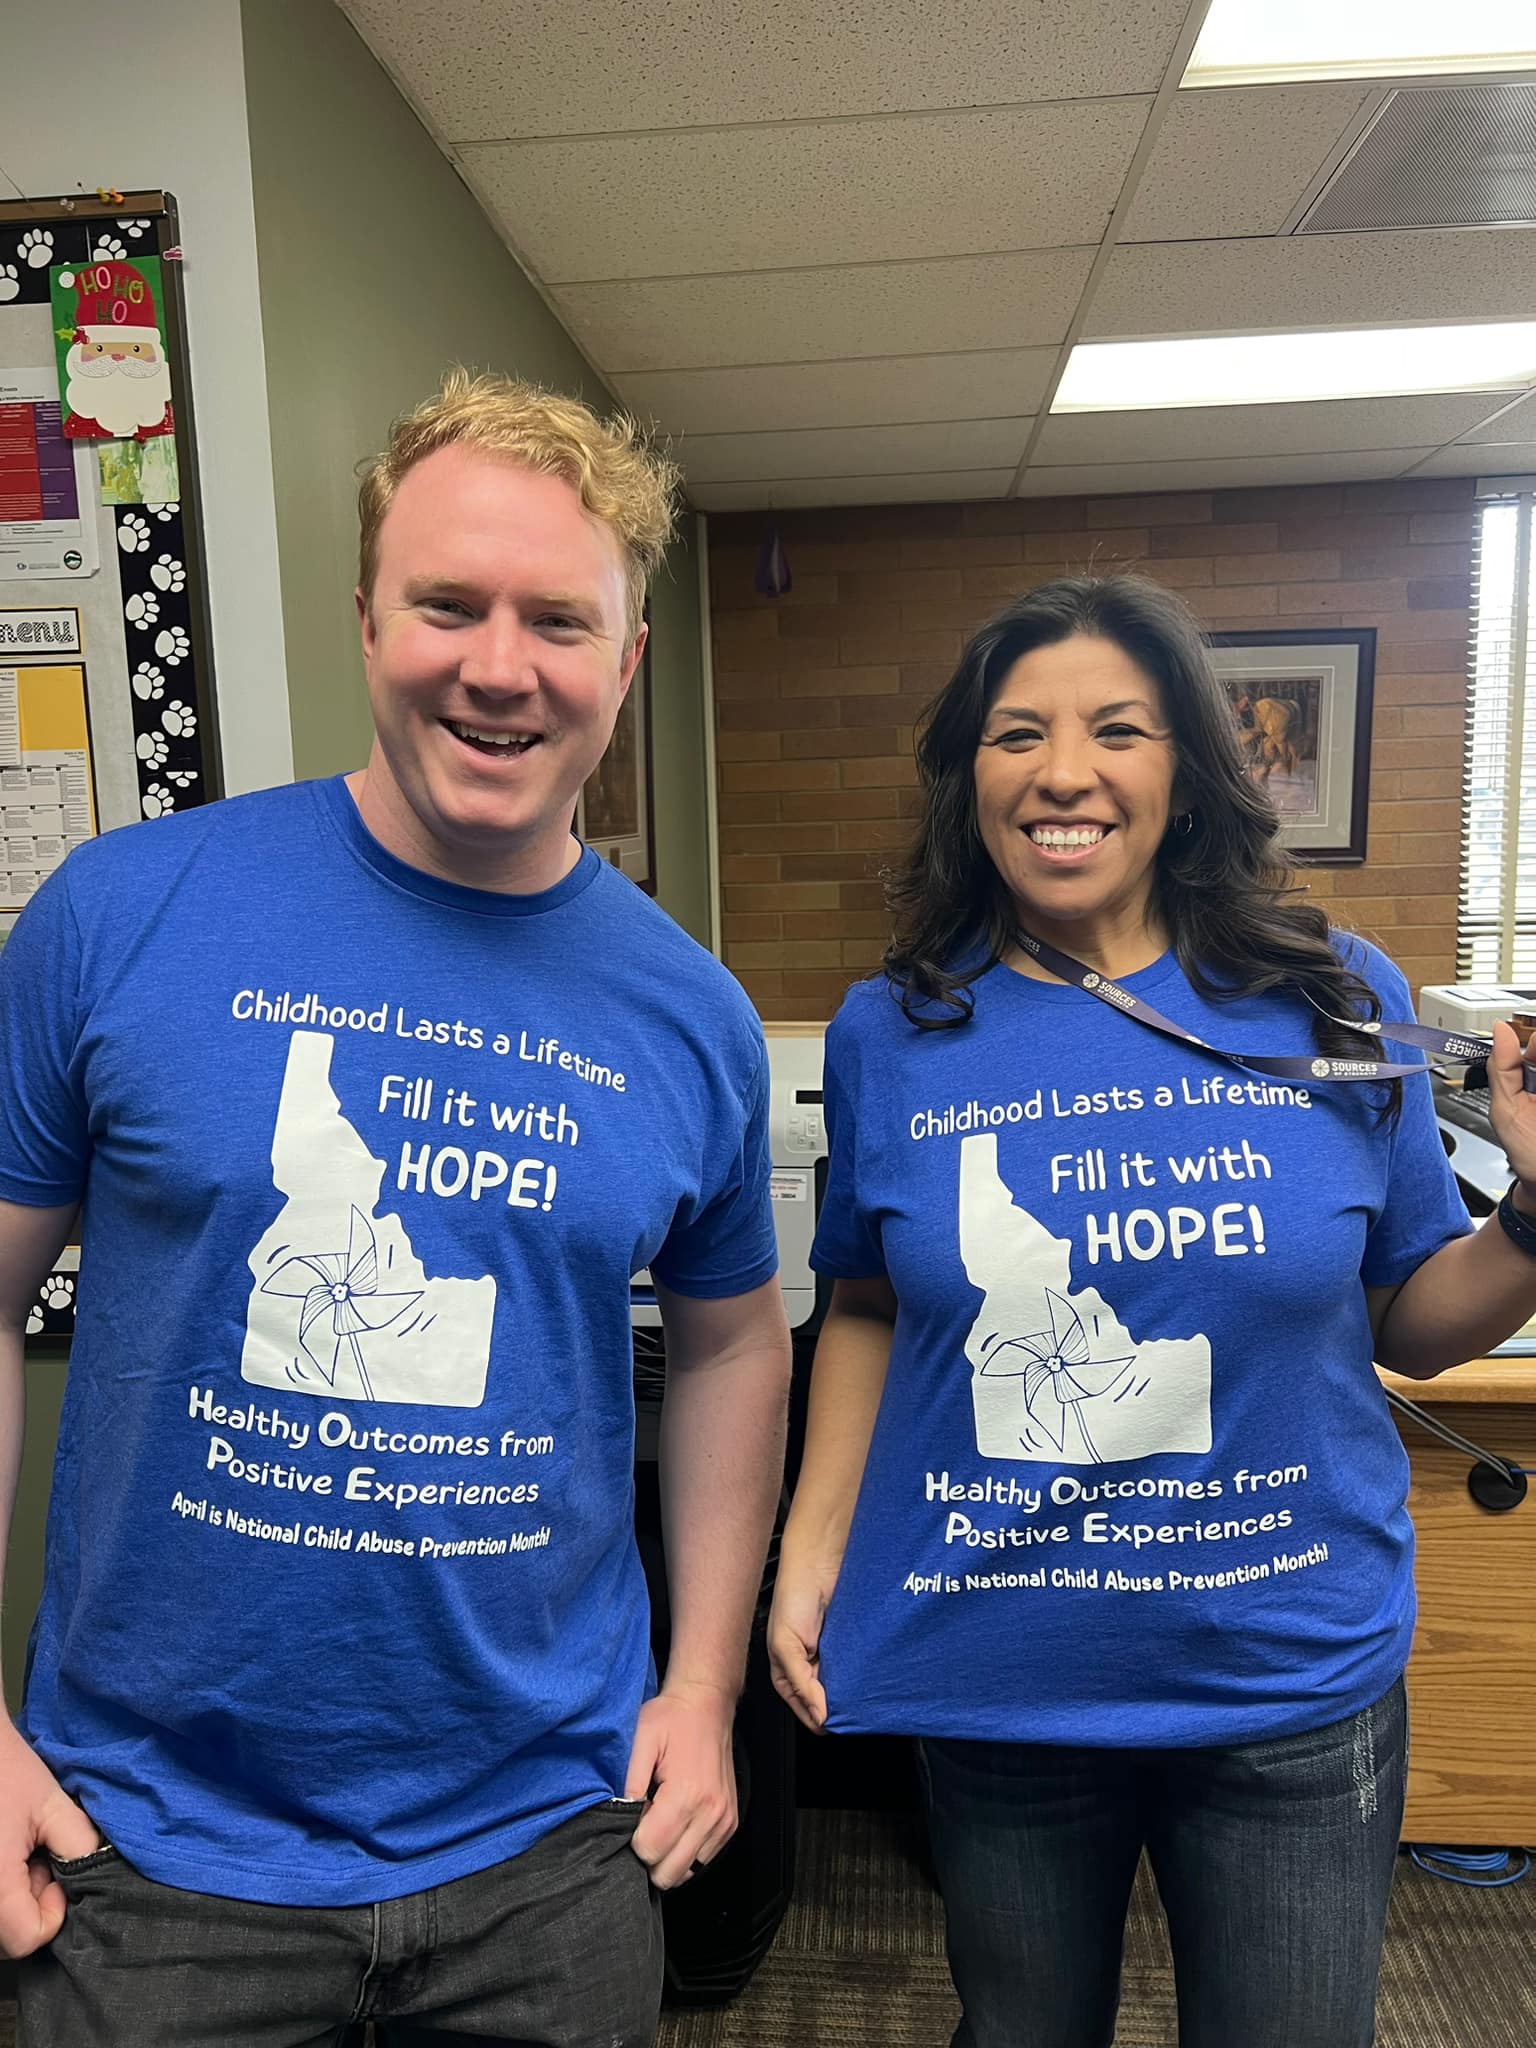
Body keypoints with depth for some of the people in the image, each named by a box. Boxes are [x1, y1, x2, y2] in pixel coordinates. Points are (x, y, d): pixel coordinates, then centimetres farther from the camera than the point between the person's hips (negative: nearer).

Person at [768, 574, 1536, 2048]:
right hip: (994, 1681, 1)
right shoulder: (888, 1036, -6)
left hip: (1293, 1674, 0)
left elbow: (1409, 1324, 1)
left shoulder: (1339, 1004, -8)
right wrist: (813, 1549, -3)